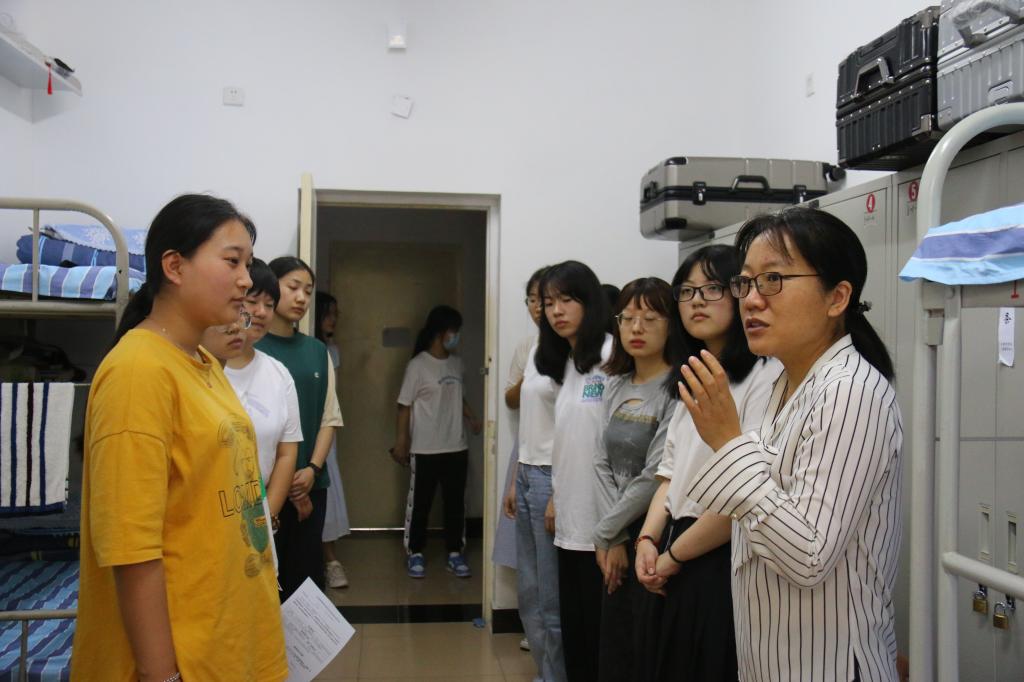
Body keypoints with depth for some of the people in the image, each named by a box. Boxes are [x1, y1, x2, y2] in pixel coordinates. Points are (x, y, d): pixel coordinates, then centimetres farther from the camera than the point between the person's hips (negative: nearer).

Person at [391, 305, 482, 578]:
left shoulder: (456, 363, 8)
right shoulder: (418, 365, -11)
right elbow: (405, 405, -9)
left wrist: (471, 416, 6)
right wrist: (401, 441, -9)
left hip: (456, 447, 6)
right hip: (425, 450, -5)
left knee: (456, 502, 10)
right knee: (419, 503, 5)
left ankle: (455, 553, 21)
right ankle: (415, 554, 19)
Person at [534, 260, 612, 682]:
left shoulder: (611, 357, -11)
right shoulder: (563, 362, 13)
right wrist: (554, 498, 14)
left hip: (600, 520, -7)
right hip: (570, 517, 7)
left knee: (598, 626, 2)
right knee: (573, 623, 14)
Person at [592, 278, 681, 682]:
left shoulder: (679, 390, -14)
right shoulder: (615, 385, 9)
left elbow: (656, 477, -18)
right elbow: (603, 463, 5)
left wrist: (605, 532, -8)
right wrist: (614, 539, -5)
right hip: (618, 538, 7)